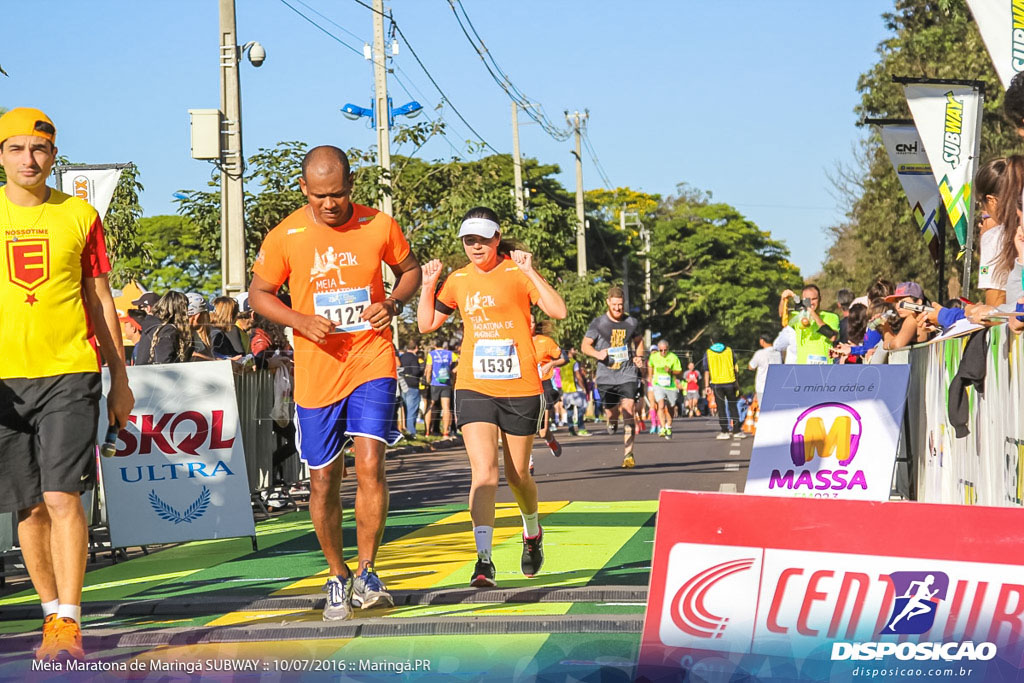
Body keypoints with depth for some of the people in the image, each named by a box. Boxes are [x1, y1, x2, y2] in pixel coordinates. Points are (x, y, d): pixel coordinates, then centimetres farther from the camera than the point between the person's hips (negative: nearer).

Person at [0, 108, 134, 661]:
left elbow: (100, 300, 11)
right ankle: (52, 615, 19)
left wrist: (119, 377, 10)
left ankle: (68, 623, -13)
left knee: (62, 496, -13)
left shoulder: (80, 216, 6)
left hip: (71, 373, -2)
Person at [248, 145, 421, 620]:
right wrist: (300, 320, -12)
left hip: (371, 363, -1)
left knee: (370, 466, -16)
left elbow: (409, 269, 14)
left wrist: (393, 303, -7)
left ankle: (366, 574, -1)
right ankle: (337, 578, 23)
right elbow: (258, 293, 6)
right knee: (323, 482, 6)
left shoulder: (379, 226, -3)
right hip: (316, 372, 1)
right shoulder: (284, 237, -4)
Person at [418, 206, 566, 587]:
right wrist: (428, 285, 6)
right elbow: (427, 324, 18)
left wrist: (530, 273, -20)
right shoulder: (458, 280, 9)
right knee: (484, 472, -13)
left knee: (518, 474, 11)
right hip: (474, 388, 2)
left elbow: (558, 311, -15)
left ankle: (532, 533, 42)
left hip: (520, 388, -2)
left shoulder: (517, 273, -4)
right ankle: (484, 559, -16)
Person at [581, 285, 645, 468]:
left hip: (627, 375, 0)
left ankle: (628, 453, -12)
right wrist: (598, 354, -16)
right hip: (606, 376, 0)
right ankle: (612, 421, 45)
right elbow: (585, 345, 4)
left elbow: (639, 341, 24)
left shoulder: (631, 322, 6)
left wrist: (639, 357, 5)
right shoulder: (598, 323, 0)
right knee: (611, 413, 5)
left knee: (628, 412, -14)